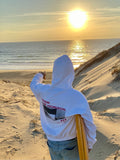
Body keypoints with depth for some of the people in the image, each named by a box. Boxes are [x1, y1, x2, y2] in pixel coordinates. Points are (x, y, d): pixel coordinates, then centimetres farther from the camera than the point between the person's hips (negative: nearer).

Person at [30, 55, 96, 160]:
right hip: (71, 145, -4)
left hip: (52, 143, 4)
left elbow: (34, 85, 11)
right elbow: (89, 125, -23)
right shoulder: (78, 97, -28)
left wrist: (40, 75, 34)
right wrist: (90, 144, -3)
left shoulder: (44, 91, -15)